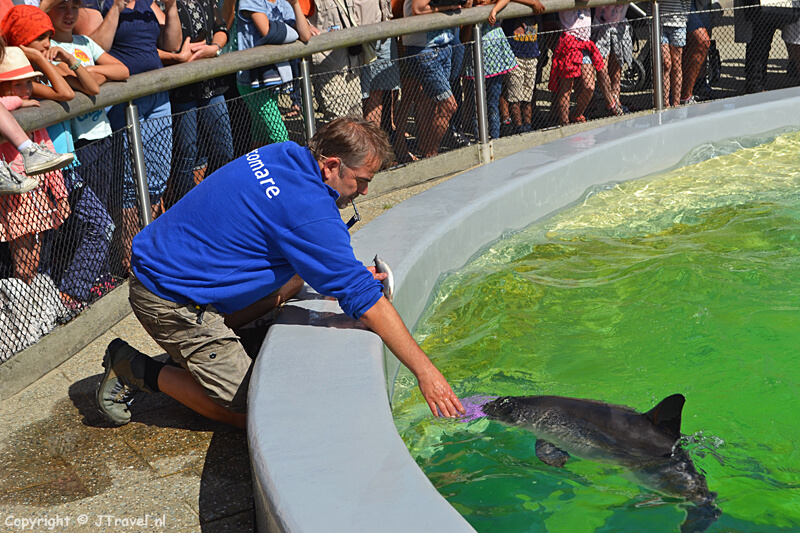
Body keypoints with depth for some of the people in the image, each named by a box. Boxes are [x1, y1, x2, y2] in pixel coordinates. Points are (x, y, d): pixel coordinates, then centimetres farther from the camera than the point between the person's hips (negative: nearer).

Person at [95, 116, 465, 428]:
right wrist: (424, 370, -16)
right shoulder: (310, 212, -25)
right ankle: (140, 372, 4)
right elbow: (366, 303, -22)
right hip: (169, 298, -9)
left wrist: (348, 278, 5)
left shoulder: (281, 157, 2)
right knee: (247, 411, -3)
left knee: (295, 277, 14)